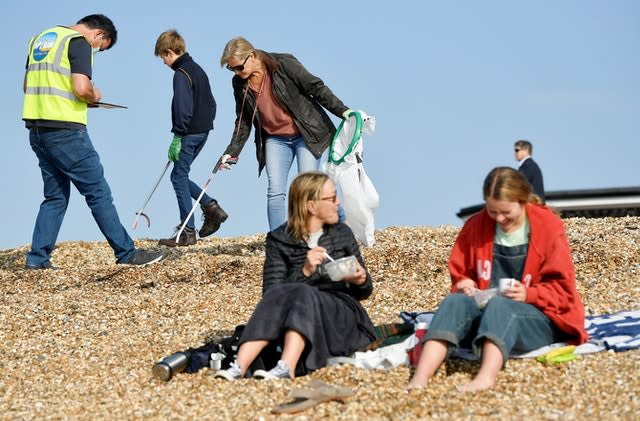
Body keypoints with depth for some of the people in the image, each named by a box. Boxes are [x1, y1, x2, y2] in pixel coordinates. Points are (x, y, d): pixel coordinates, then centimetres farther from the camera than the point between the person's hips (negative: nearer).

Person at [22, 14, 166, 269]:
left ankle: (37, 258, 10)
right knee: (98, 193, -2)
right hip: (65, 129, -8)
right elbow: (81, 88, -20)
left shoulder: (40, 38, 18)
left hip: (36, 129, 8)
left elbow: (28, 84, 23)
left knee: (55, 195, 15)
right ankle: (127, 253, 2)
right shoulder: (79, 42, -8)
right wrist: (94, 96, 1)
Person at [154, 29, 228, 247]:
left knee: (179, 177, -3)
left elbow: (183, 108, -21)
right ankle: (211, 208, 8)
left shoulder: (181, 74, -14)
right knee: (180, 176, 17)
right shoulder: (198, 70, 16)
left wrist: (178, 137, -18)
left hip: (189, 133, -9)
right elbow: (211, 102, 20)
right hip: (203, 131, 9)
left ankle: (187, 232, -2)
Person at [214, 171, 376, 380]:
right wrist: (304, 272, -21)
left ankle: (285, 368, -56)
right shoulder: (279, 240, 6)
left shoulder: (342, 234, 14)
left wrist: (362, 281, -5)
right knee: (279, 293, -32)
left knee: (303, 293, -32)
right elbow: (271, 293, -7)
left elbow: (363, 292, 18)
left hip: (341, 318, 0)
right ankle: (239, 367, -48)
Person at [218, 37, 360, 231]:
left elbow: (317, 88, -10)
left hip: (307, 135, -4)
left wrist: (343, 111, -13)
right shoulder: (240, 83, -1)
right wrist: (231, 152, 3)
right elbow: (243, 122, 10)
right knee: (275, 192, -7)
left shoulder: (284, 64, -16)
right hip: (275, 140, 4)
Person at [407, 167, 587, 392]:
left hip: (540, 319, -3)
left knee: (498, 306, -36)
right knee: (455, 302, -28)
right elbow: (460, 274, 17)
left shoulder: (548, 226, -2)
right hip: (485, 312, 4)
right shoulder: (476, 226, 7)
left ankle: (486, 376, -65)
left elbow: (562, 289, -4)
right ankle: (420, 377, -51)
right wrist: (464, 285, -7)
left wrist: (529, 294, -22)